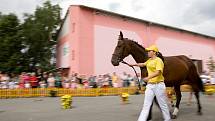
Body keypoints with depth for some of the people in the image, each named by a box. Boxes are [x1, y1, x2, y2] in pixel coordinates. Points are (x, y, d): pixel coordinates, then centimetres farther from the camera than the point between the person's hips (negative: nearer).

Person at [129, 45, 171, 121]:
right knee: (146, 105, 6)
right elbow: (143, 64, 33)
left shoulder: (158, 60, -12)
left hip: (158, 85, -7)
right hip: (150, 85, 7)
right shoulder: (149, 60, 12)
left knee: (163, 105, 9)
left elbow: (158, 72, -25)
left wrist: (148, 77, -35)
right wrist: (134, 64, 29)